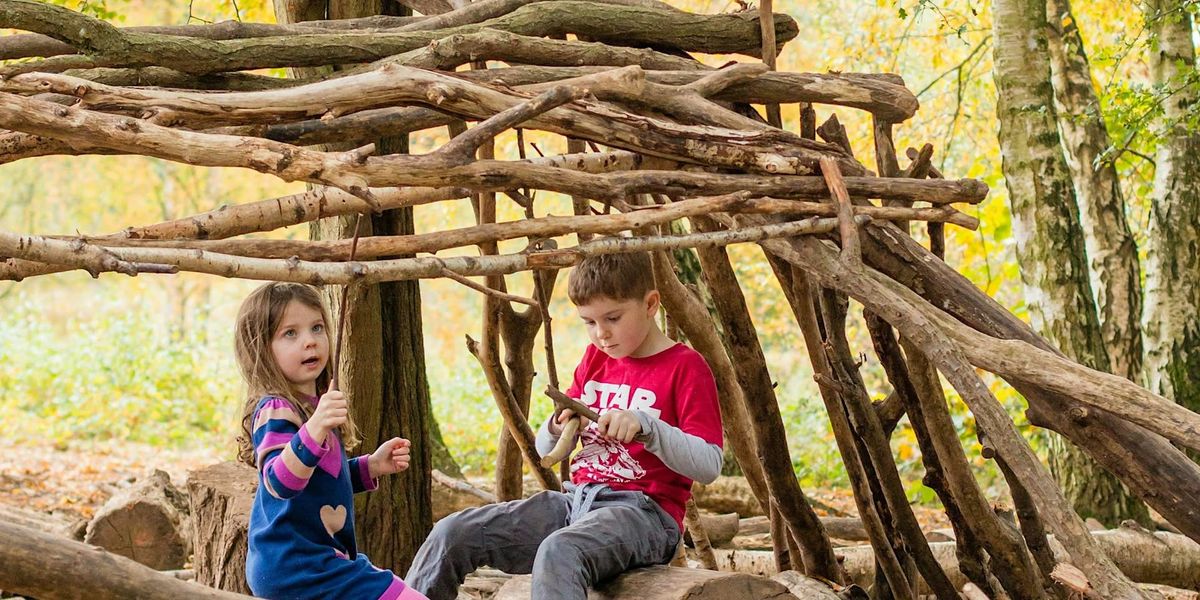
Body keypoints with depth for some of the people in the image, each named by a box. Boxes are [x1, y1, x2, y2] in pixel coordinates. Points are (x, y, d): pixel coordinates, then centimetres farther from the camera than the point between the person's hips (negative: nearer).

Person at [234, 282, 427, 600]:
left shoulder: (310, 406, 11)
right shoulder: (276, 410, -18)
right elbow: (278, 482, -34)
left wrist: (371, 467, 10)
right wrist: (314, 429, -47)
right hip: (298, 568, -10)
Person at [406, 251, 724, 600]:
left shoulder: (685, 368, -2)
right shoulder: (595, 360, 18)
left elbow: (709, 466, -12)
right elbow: (545, 450, 22)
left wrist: (645, 424, -24)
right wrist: (559, 428, -2)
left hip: (643, 512, -7)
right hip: (576, 501, 7)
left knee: (558, 553, -39)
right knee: (453, 534, -12)